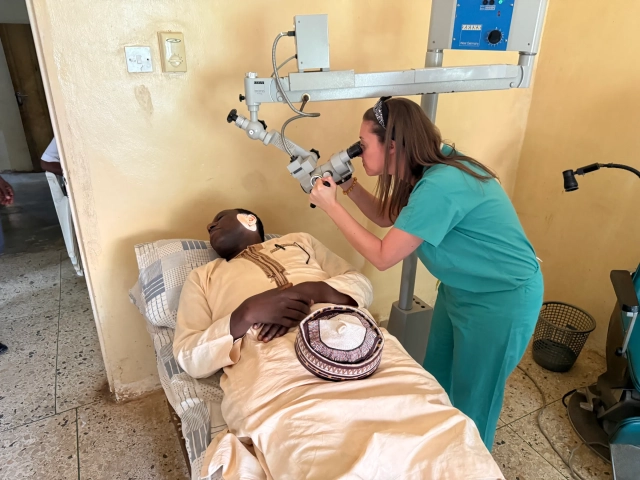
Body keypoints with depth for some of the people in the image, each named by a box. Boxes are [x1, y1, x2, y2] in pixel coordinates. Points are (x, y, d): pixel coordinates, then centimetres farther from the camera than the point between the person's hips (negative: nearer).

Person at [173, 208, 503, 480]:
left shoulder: (298, 241, 30)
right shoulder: (202, 277, 26)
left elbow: (361, 284, 20)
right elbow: (189, 357, 12)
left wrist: (312, 290, -2)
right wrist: (246, 313, -6)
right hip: (270, 372, -2)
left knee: (441, 432, -18)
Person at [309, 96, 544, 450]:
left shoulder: (439, 186, -33)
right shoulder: (427, 170, -4)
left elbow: (382, 256, -26)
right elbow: (387, 216, 10)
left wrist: (331, 206, -19)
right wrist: (349, 185, -4)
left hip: (501, 300, -9)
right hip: (459, 287, 9)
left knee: (471, 400, 11)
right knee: (436, 381, 22)